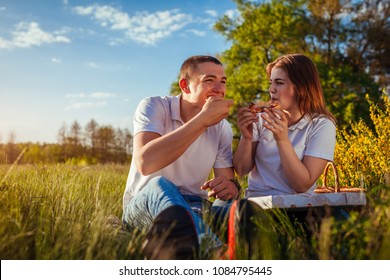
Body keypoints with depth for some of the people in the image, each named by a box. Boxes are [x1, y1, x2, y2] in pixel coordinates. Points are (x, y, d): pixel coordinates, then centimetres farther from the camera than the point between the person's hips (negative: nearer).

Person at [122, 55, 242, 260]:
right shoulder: (154, 107, -10)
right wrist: (203, 119, -28)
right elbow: (145, 162, -30)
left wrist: (230, 186, -27)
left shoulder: (222, 127, 3)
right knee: (160, 186, -39)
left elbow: (228, 180, 0)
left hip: (194, 207, 4)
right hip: (142, 205, -3)